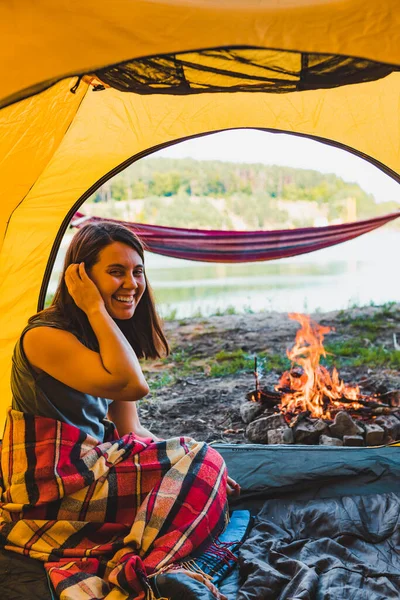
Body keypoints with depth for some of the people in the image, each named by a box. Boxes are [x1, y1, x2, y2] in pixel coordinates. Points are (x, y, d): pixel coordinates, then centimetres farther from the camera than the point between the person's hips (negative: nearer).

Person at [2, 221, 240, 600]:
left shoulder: (110, 337, 8)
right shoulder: (45, 337, -18)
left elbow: (131, 430, 7)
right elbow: (132, 386, -31)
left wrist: (201, 468, -3)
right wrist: (95, 309, -23)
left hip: (93, 463, 9)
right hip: (50, 489, -9)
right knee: (201, 465, -18)